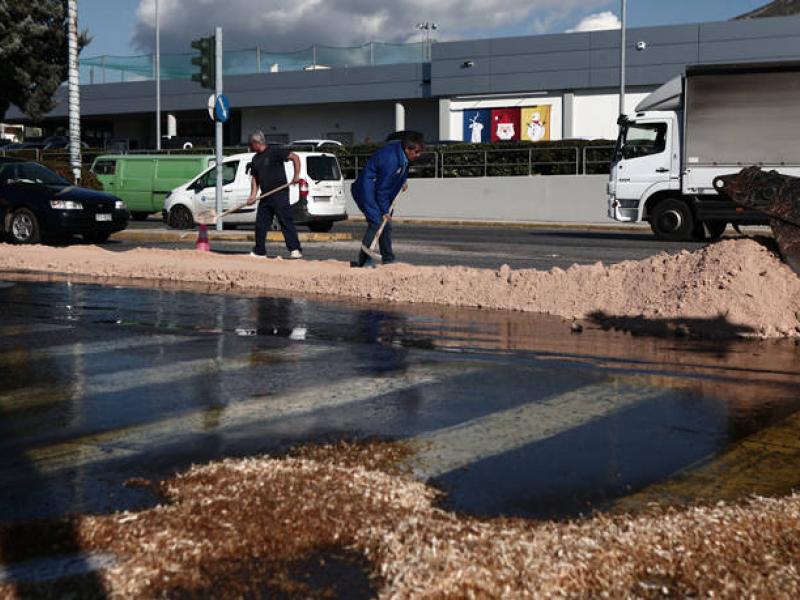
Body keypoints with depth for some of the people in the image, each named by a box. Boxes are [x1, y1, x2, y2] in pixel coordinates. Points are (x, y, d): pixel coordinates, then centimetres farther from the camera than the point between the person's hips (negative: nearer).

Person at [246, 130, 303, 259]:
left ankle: (295, 250, -11)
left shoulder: (275, 151, -6)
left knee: (286, 222, -10)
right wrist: (253, 195, 5)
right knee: (260, 224, 8)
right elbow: (255, 178, 18)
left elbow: (295, 157, -8)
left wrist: (296, 175, -15)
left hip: (280, 194, -8)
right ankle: (259, 252, 17)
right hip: (265, 196, 8)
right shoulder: (255, 159, 17)